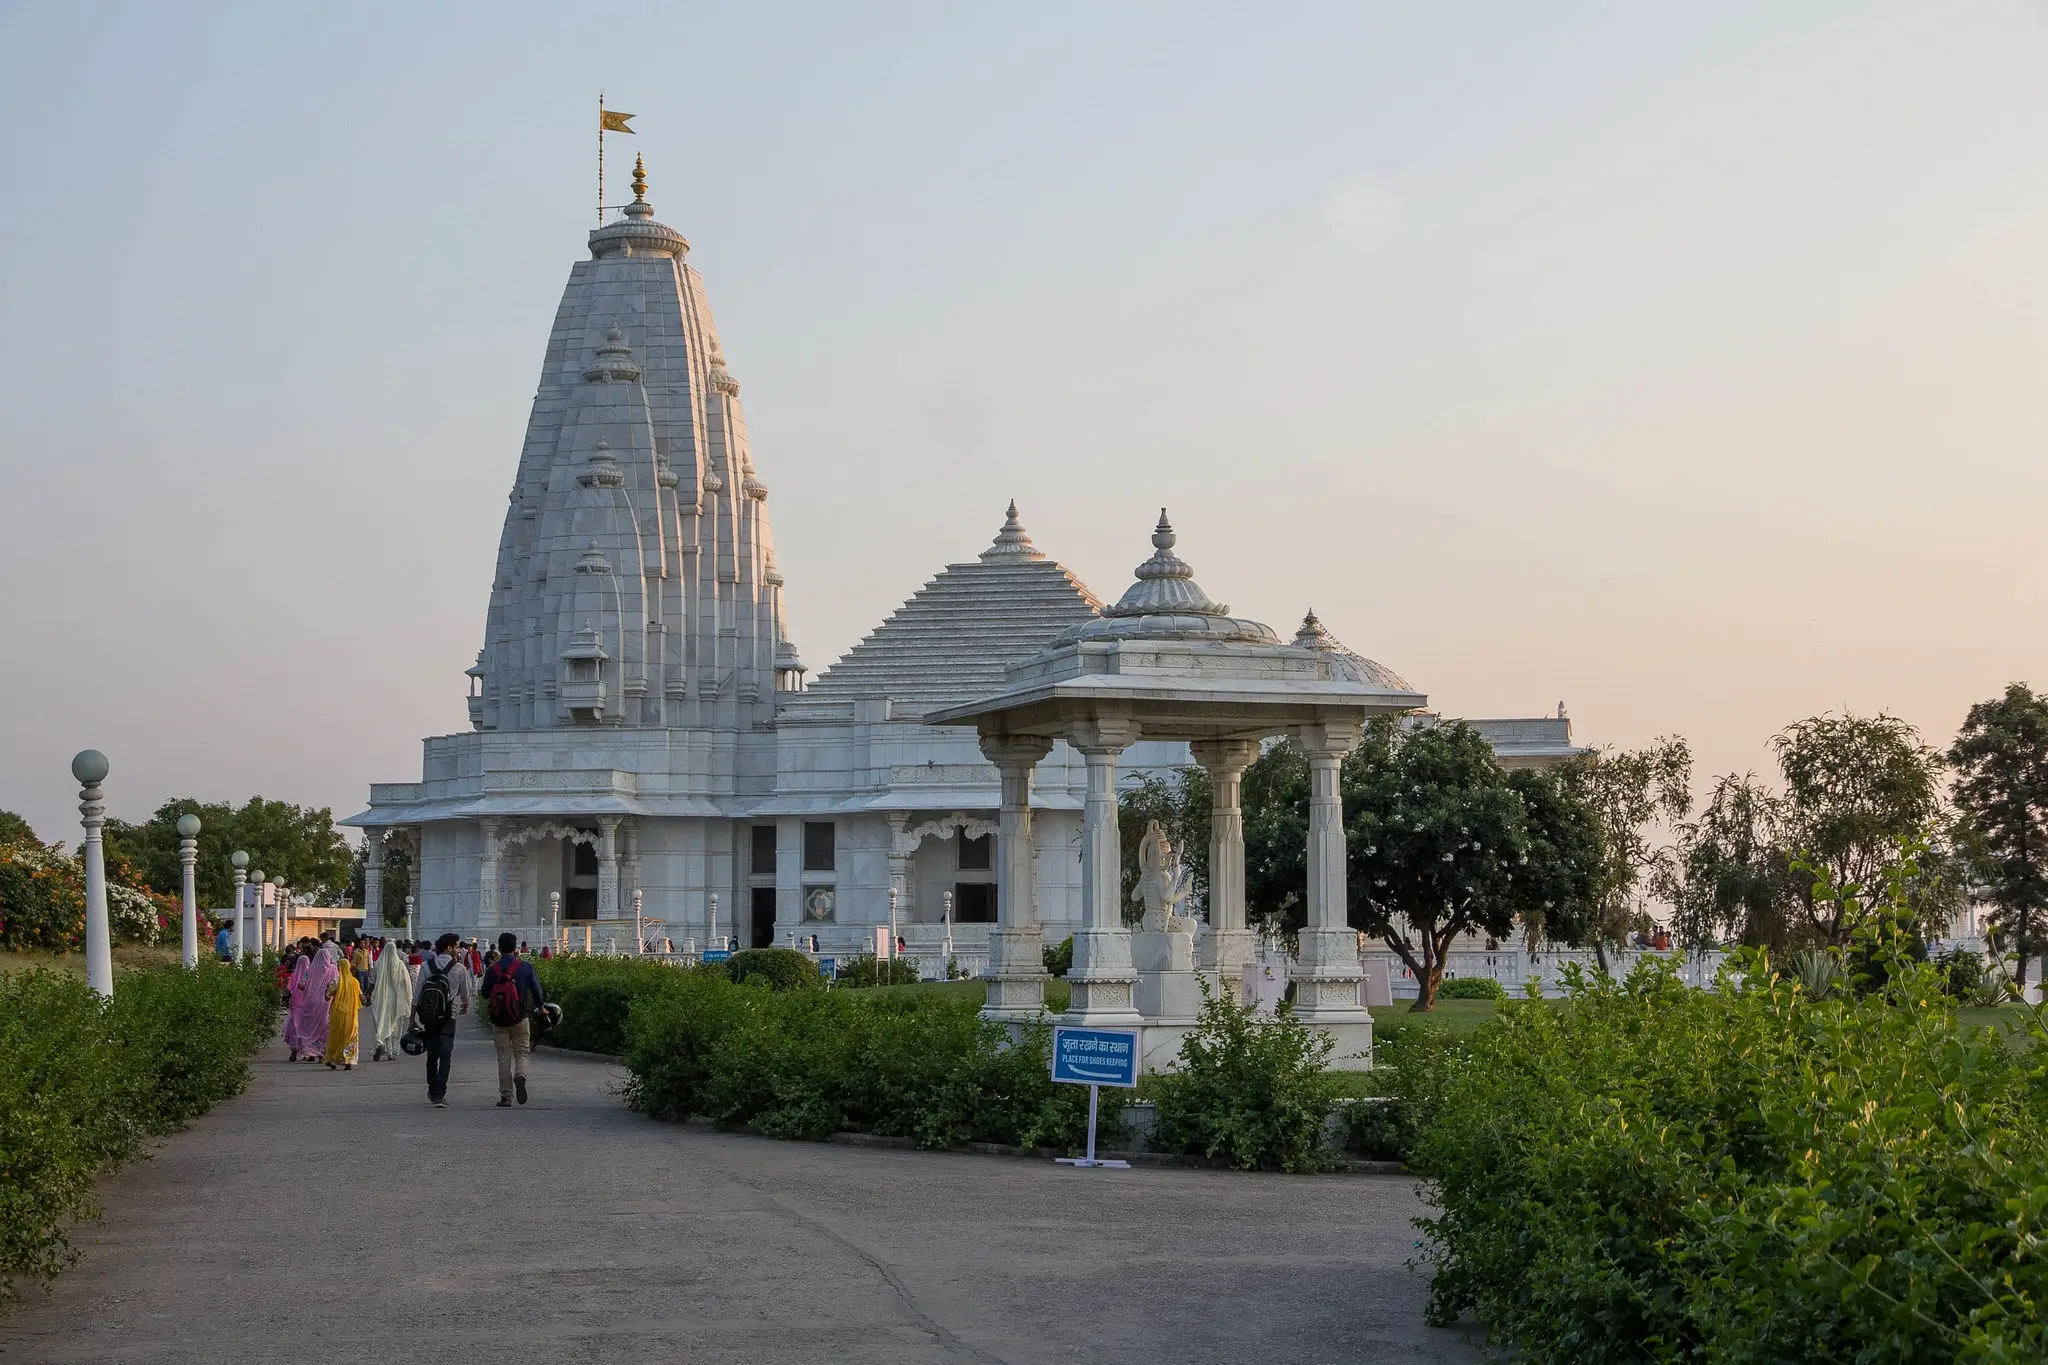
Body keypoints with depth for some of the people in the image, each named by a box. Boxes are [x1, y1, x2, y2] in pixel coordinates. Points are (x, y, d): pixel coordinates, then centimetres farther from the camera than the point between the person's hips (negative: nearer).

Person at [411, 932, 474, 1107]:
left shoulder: (426, 966, 0)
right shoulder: (460, 968, -5)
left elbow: (416, 994, 0)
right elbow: (466, 994, 7)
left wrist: (413, 1018, 6)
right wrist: (465, 1006, 30)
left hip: (428, 1016, 3)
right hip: (448, 1017, -3)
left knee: (432, 1054, 17)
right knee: (445, 1055, -5)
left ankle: (433, 1090, 29)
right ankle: (440, 1094, -15)